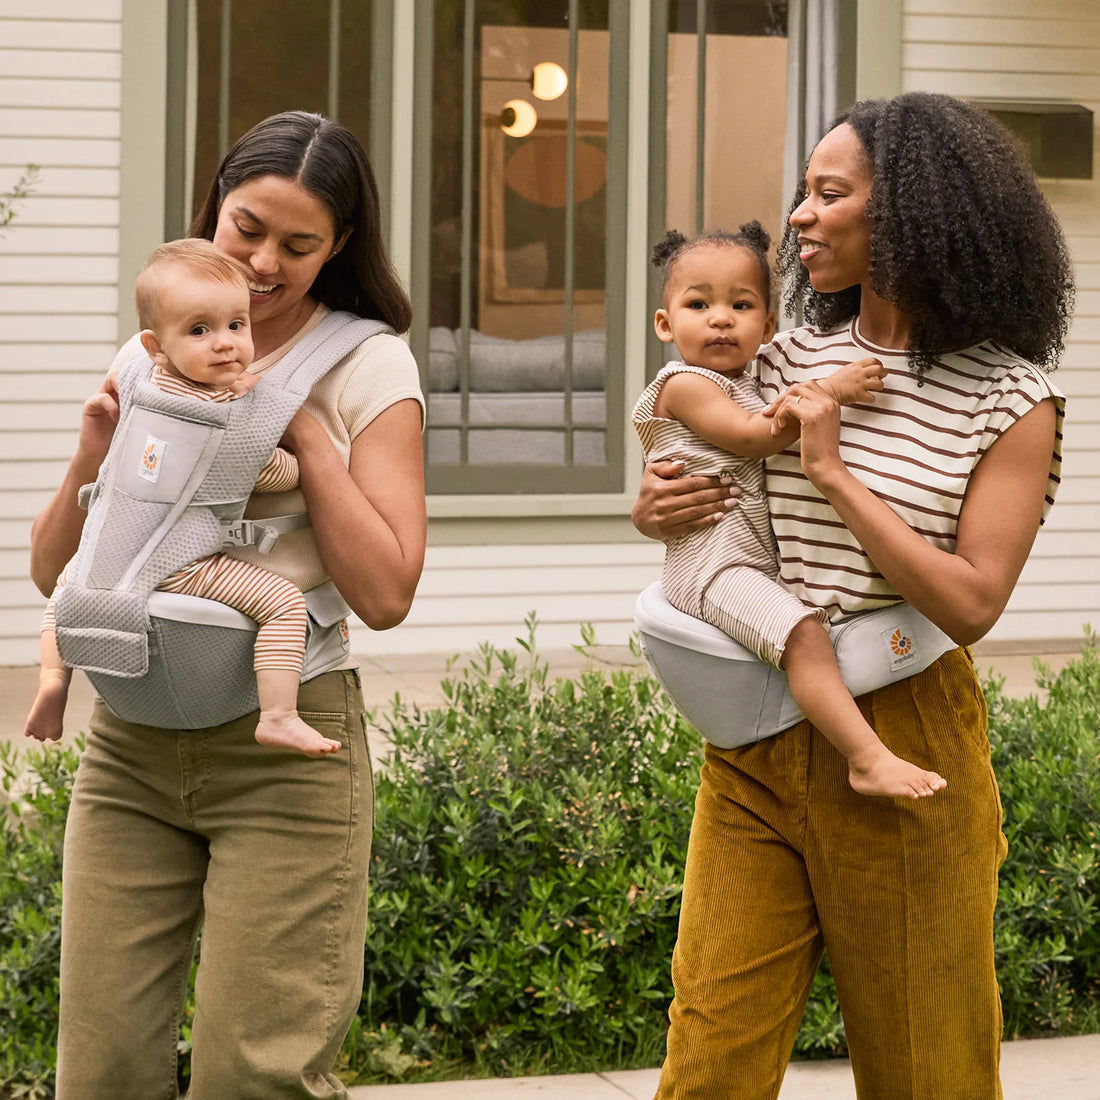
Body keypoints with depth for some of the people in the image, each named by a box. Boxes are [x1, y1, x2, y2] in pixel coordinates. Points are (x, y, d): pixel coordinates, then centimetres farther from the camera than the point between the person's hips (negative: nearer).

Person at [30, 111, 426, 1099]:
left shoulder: (369, 366, -1)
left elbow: (384, 593, -10)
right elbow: (54, 572, 12)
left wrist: (301, 431, -12)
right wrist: (95, 457, -6)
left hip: (287, 742, -4)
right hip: (132, 743, 4)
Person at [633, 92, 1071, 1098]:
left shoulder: (1010, 401, -6)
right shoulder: (789, 361, 8)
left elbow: (970, 603, -14)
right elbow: (704, 478, 23)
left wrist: (834, 473, -16)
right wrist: (656, 511, -1)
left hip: (904, 743, -4)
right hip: (753, 747, 4)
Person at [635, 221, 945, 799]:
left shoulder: (751, 387, 22)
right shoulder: (685, 385, -5)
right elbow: (751, 438, -16)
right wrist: (827, 391, -17)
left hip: (763, 561, 10)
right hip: (713, 563, -10)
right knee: (803, 632, -28)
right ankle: (868, 758, -35)